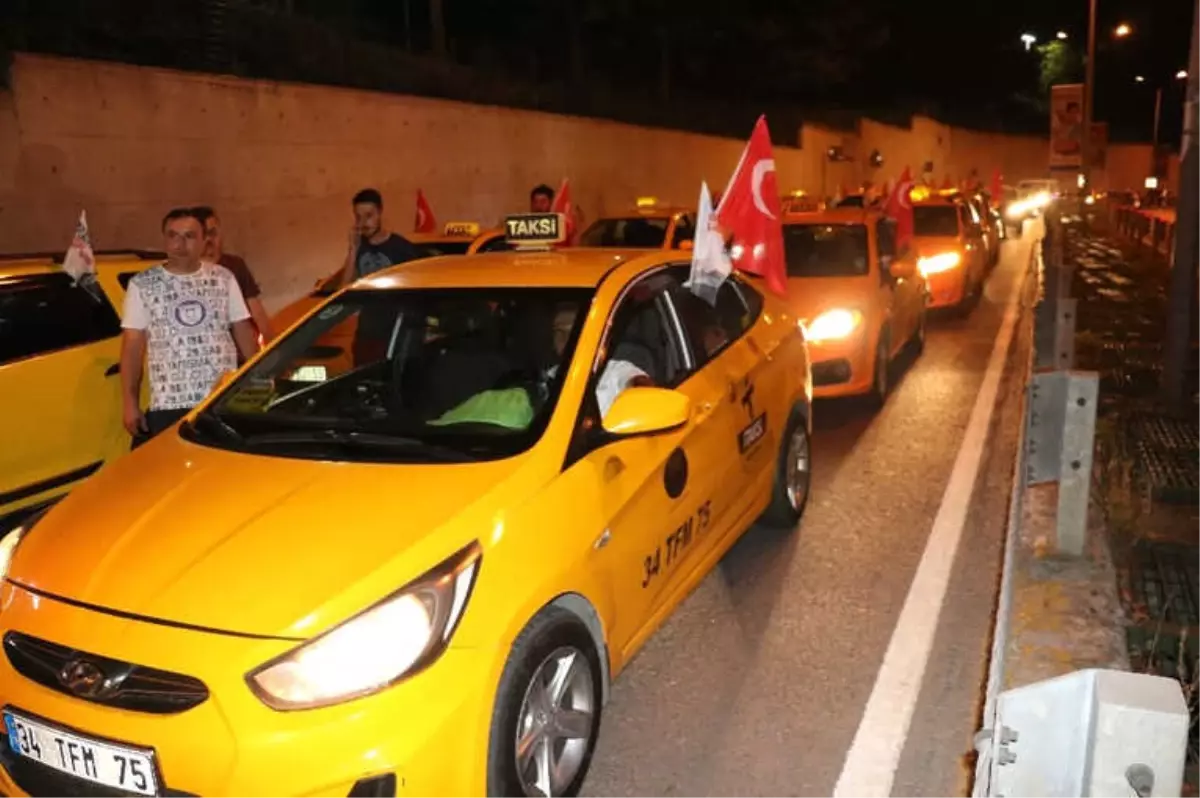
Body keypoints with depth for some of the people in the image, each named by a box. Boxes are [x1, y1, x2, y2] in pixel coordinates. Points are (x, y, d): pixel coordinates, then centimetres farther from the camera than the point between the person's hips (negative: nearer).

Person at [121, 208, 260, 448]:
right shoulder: (142, 285, 2)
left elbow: (244, 332, 11)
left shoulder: (224, 279, 7)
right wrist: (130, 403, -3)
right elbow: (132, 347, 2)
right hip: (168, 406, -1)